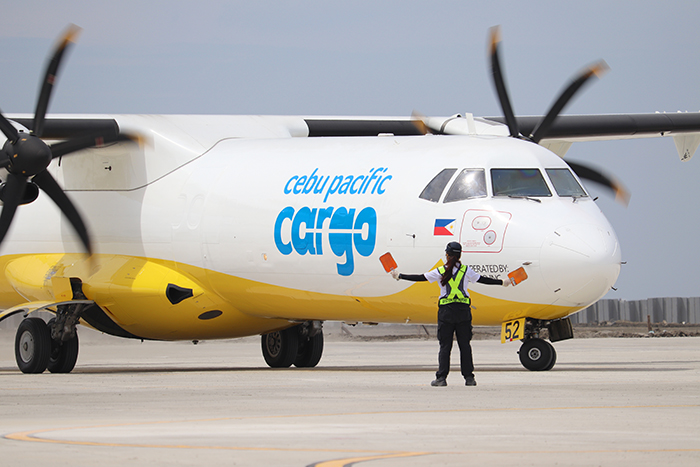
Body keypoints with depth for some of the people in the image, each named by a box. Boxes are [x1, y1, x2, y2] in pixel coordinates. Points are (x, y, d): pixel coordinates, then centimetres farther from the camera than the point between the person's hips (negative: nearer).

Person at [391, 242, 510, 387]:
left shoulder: (440, 272, -3)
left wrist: (399, 276, 11)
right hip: (463, 310, 1)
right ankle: (469, 377, 5)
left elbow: (420, 278, 1)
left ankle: (441, 377, -3)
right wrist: (502, 282, 23)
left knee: (445, 345, 2)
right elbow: (482, 280, 10)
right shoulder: (466, 271, 0)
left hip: (446, 311, -1)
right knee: (465, 345, 6)